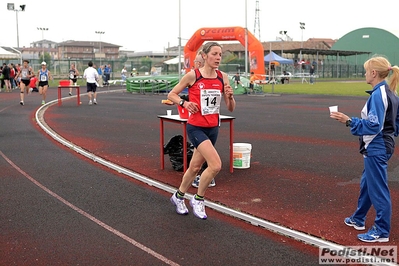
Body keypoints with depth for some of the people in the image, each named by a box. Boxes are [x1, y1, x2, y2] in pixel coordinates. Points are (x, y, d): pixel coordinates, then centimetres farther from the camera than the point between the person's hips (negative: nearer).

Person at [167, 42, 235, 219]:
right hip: (196, 128, -5)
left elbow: (231, 108, 5)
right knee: (216, 165, -20)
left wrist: (230, 96, -15)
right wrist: (184, 103, -18)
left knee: (195, 167, 17)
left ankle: (178, 196, 41)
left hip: (213, 128, 5)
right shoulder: (192, 75, -11)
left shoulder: (223, 77, 1)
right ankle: (198, 199, 4)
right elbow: (171, 95, -1)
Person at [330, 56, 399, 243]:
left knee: (378, 188, 0)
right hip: (381, 146, 10)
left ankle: (382, 231, 12)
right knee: (366, 183, 22)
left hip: (376, 148, -10)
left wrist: (349, 121, -22)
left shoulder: (378, 94, -20)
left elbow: (373, 126, -24)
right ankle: (358, 219, 37)